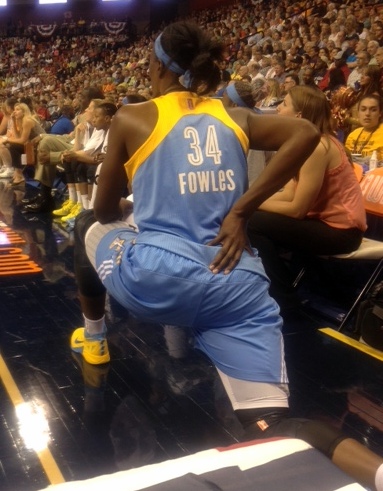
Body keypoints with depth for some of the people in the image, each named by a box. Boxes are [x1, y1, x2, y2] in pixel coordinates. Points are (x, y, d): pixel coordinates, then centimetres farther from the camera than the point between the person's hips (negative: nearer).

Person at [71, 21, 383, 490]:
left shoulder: (130, 118, 7)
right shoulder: (234, 117, 15)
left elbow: (105, 210, 15)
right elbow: (306, 133, -2)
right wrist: (240, 211, -1)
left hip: (154, 278, -2)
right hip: (239, 287, 3)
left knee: (88, 225, 31)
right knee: (273, 426, 2)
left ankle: (94, 340, 47)